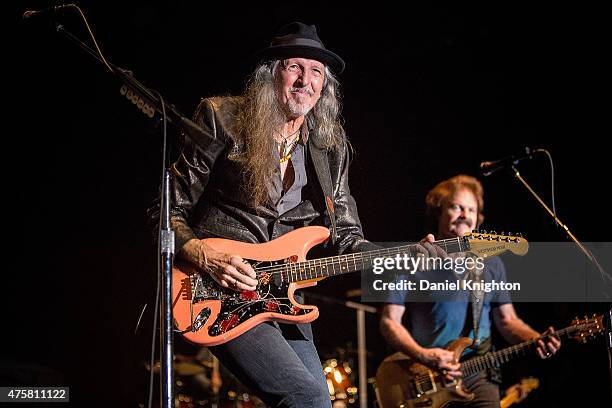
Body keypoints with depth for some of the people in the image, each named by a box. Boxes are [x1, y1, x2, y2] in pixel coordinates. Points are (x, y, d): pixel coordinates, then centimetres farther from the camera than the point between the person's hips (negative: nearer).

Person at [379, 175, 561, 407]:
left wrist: (536, 341, -4)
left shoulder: (491, 264, 14)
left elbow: (507, 320, 17)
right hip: (424, 379, -3)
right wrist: (423, 356, -17)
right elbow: (389, 322, -2)